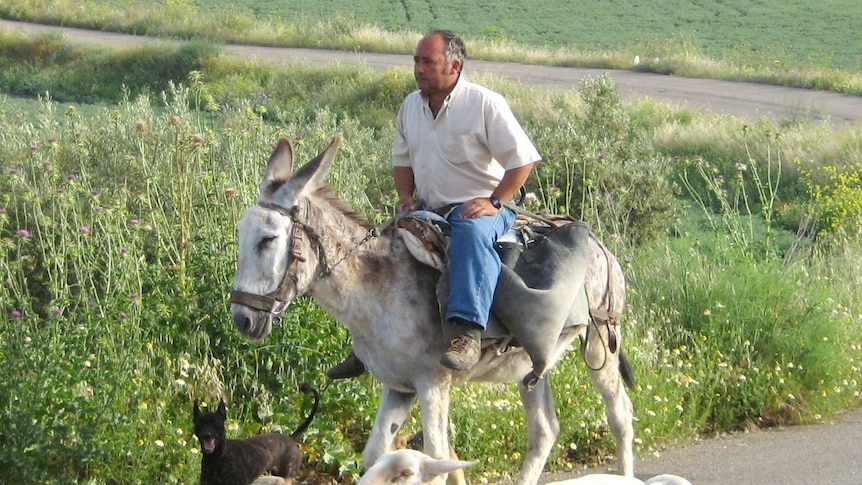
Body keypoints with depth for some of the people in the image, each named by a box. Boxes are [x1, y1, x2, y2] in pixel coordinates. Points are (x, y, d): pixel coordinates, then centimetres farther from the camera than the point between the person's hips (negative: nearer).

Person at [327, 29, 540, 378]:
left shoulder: (486, 104, -10)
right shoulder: (411, 105, 10)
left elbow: (523, 160, -11)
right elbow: (402, 159, 23)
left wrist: (494, 202, -19)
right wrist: (406, 197, 4)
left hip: (479, 208, -7)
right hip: (429, 210, 7)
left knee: (471, 233, -39)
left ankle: (467, 333, -53)